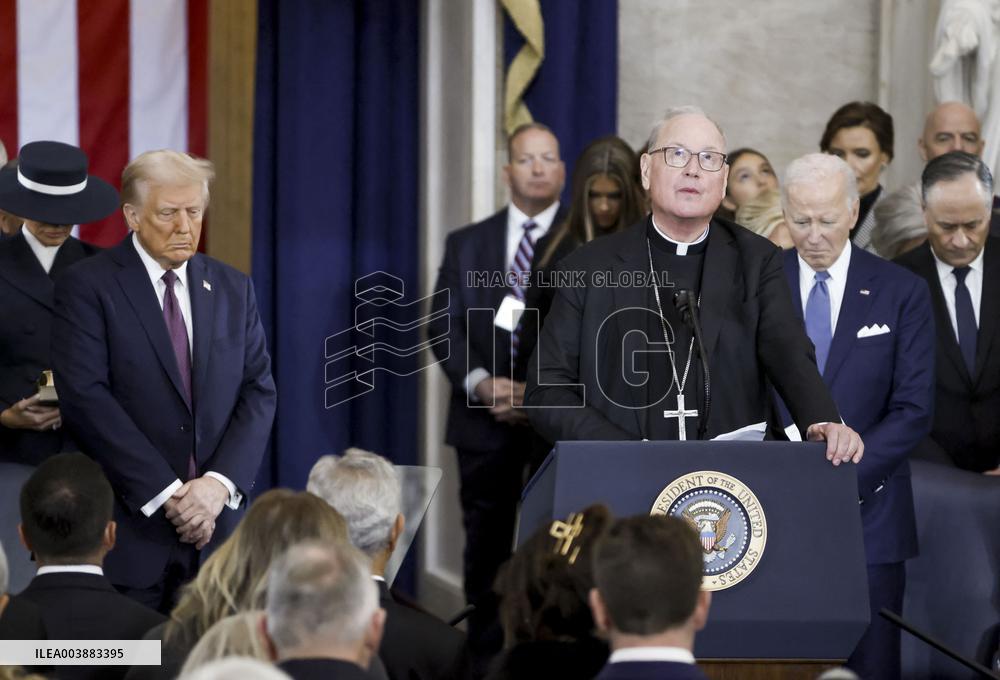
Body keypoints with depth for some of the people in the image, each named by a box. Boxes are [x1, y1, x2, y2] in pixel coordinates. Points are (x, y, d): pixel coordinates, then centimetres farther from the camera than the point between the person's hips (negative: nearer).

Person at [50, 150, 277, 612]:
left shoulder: (233, 289, 13)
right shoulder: (87, 287, -2)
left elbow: (259, 392, 7)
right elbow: (86, 396, -12)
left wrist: (219, 483, -9)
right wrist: (165, 492, -15)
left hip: (215, 520, 4)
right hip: (128, 525, -4)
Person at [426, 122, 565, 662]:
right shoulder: (466, 244, 12)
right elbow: (445, 325, 5)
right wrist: (480, 382, -11)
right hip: (486, 422, 2)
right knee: (487, 550, 6)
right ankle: (484, 655, 13)